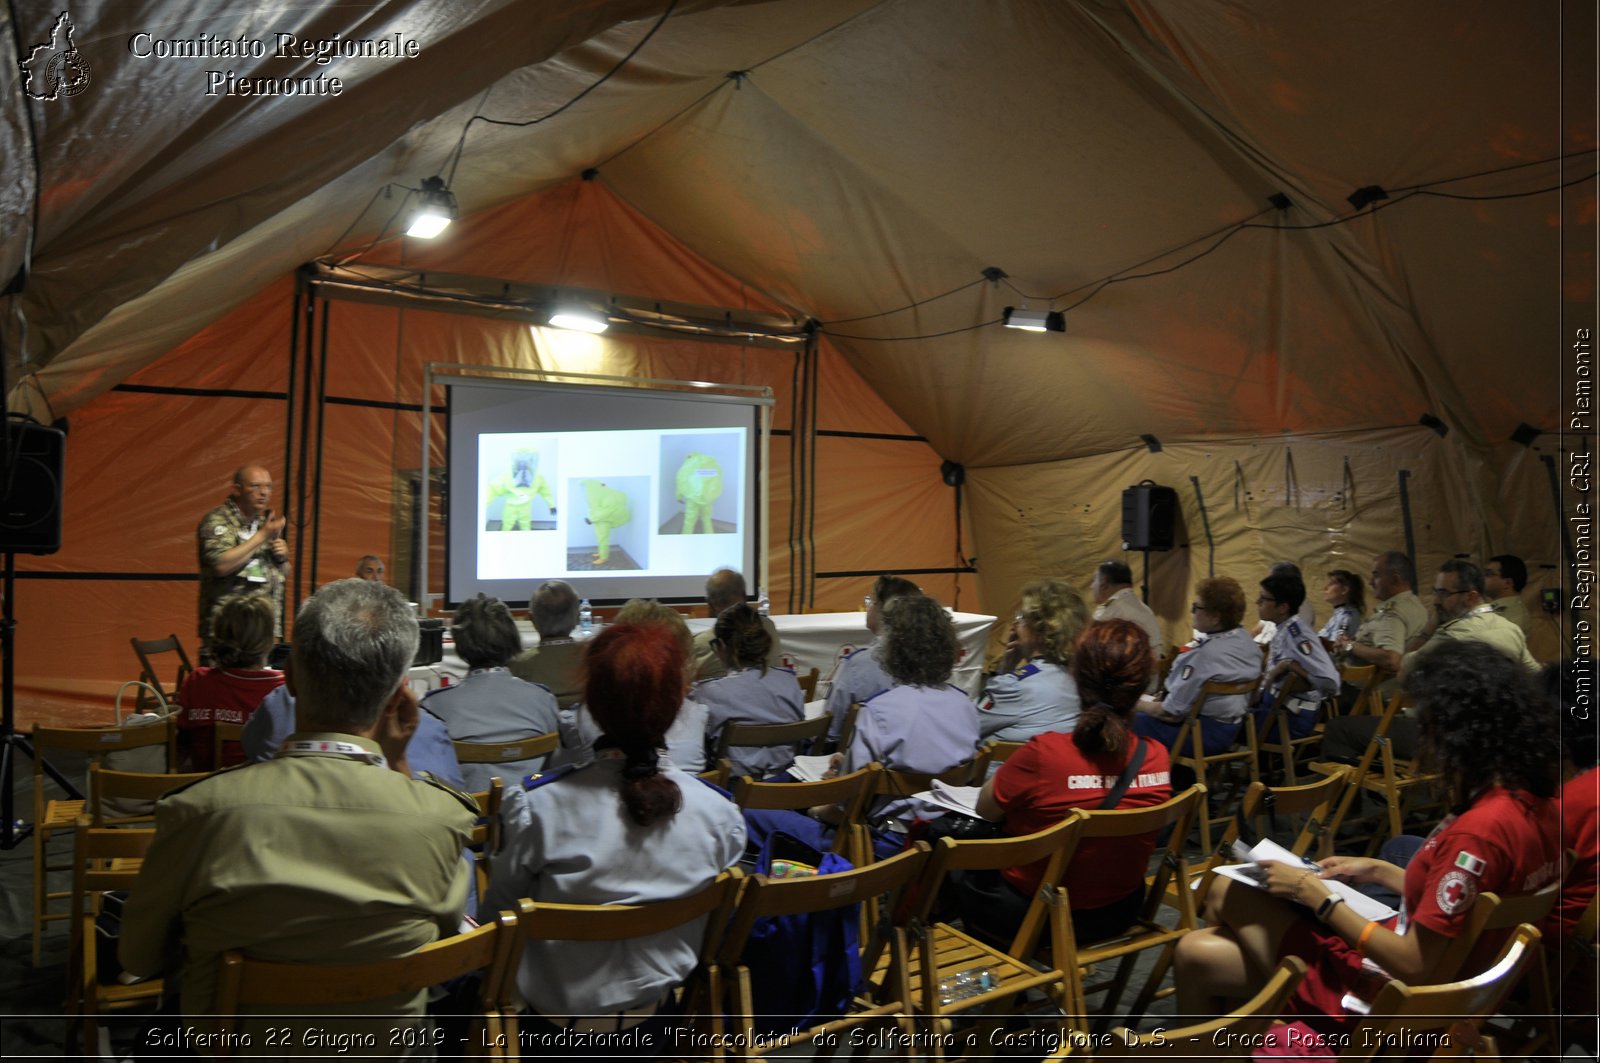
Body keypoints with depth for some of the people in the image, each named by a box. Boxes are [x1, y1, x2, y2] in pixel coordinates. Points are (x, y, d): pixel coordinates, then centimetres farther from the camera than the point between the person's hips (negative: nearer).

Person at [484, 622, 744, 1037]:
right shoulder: (718, 812, -21)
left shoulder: (538, 808, -28)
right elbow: (712, 921, -4)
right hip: (654, 1018, 3)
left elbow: (499, 906, -10)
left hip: (556, 1022, -2)